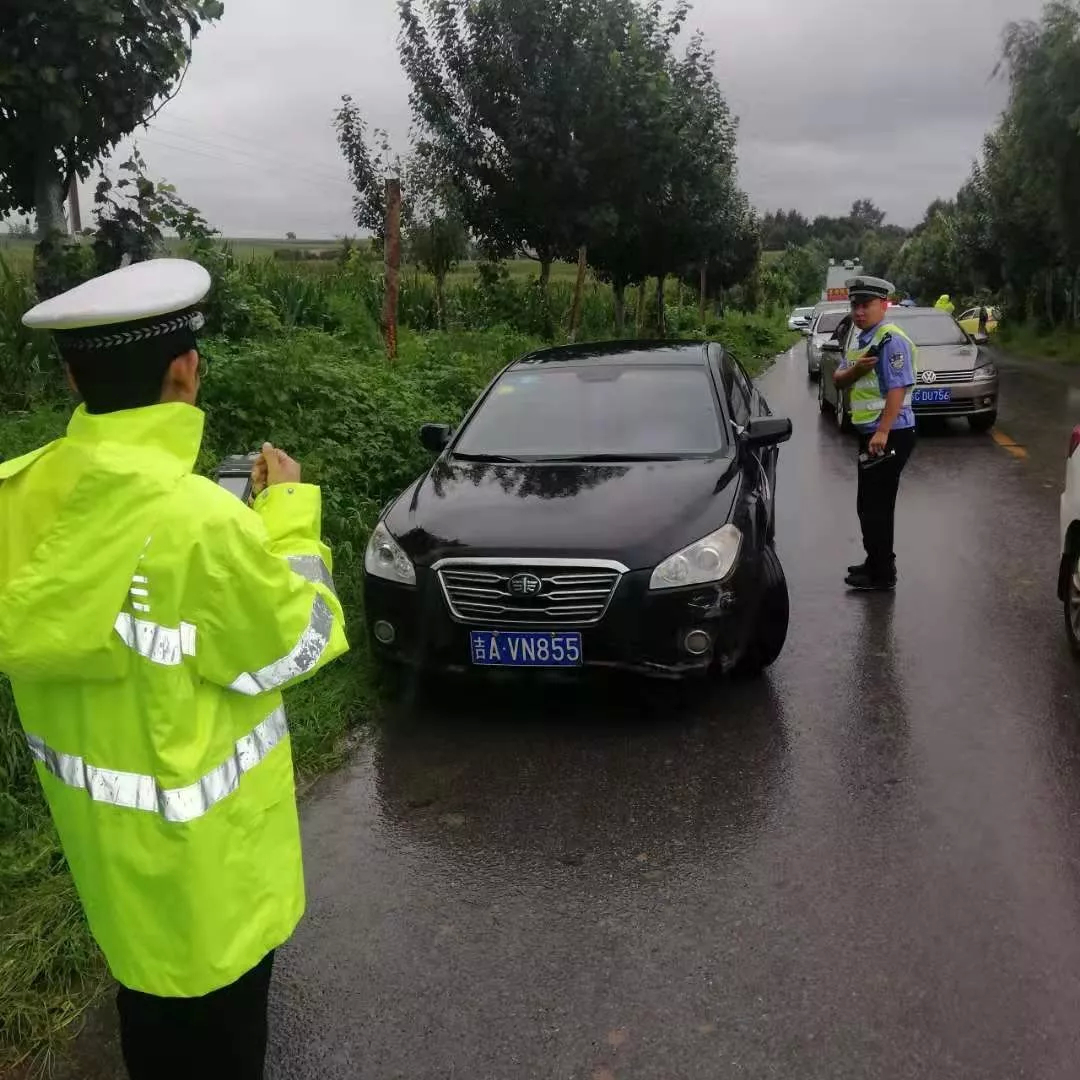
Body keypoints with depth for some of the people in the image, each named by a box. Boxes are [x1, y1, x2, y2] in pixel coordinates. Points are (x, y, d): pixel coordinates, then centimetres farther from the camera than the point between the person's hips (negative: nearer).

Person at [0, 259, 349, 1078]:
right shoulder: (198, 521, -32)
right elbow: (300, 645, -17)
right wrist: (289, 512, -5)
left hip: (99, 825, 7)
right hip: (194, 847, -7)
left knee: (149, 996, 30)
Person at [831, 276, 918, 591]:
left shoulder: (891, 340, -16)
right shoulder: (861, 340, 15)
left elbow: (898, 388, -23)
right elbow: (838, 380, 10)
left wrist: (882, 432, -29)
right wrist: (855, 370, -12)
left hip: (889, 435, -10)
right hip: (870, 433, 10)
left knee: (876, 505, -4)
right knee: (871, 504, 18)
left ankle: (882, 573, 4)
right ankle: (876, 562, 31)